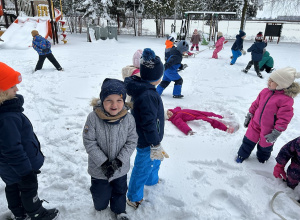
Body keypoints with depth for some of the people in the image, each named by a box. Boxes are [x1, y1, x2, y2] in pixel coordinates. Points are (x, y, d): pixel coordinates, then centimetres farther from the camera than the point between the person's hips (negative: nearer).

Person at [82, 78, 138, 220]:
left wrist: (119, 160, -20)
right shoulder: (93, 118, -22)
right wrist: (104, 163, -21)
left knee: (120, 191, 26)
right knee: (101, 194, 23)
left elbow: (132, 142, -10)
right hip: (99, 169, -1)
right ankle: (100, 208, 57)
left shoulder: (128, 119, -17)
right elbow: (89, 142, -17)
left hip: (121, 169, 1)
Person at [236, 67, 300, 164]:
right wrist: (249, 115, 10)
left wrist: (276, 133, -19)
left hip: (268, 129, -4)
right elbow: (256, 104, 7)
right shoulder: (265, 91, -6)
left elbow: (284, 118, -20)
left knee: (265, 145, 21)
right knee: (248, 141, 14)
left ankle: (262, 157, 51)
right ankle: (242, 155, 37)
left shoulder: (286, 100, -23)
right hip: (255, 123, 4)